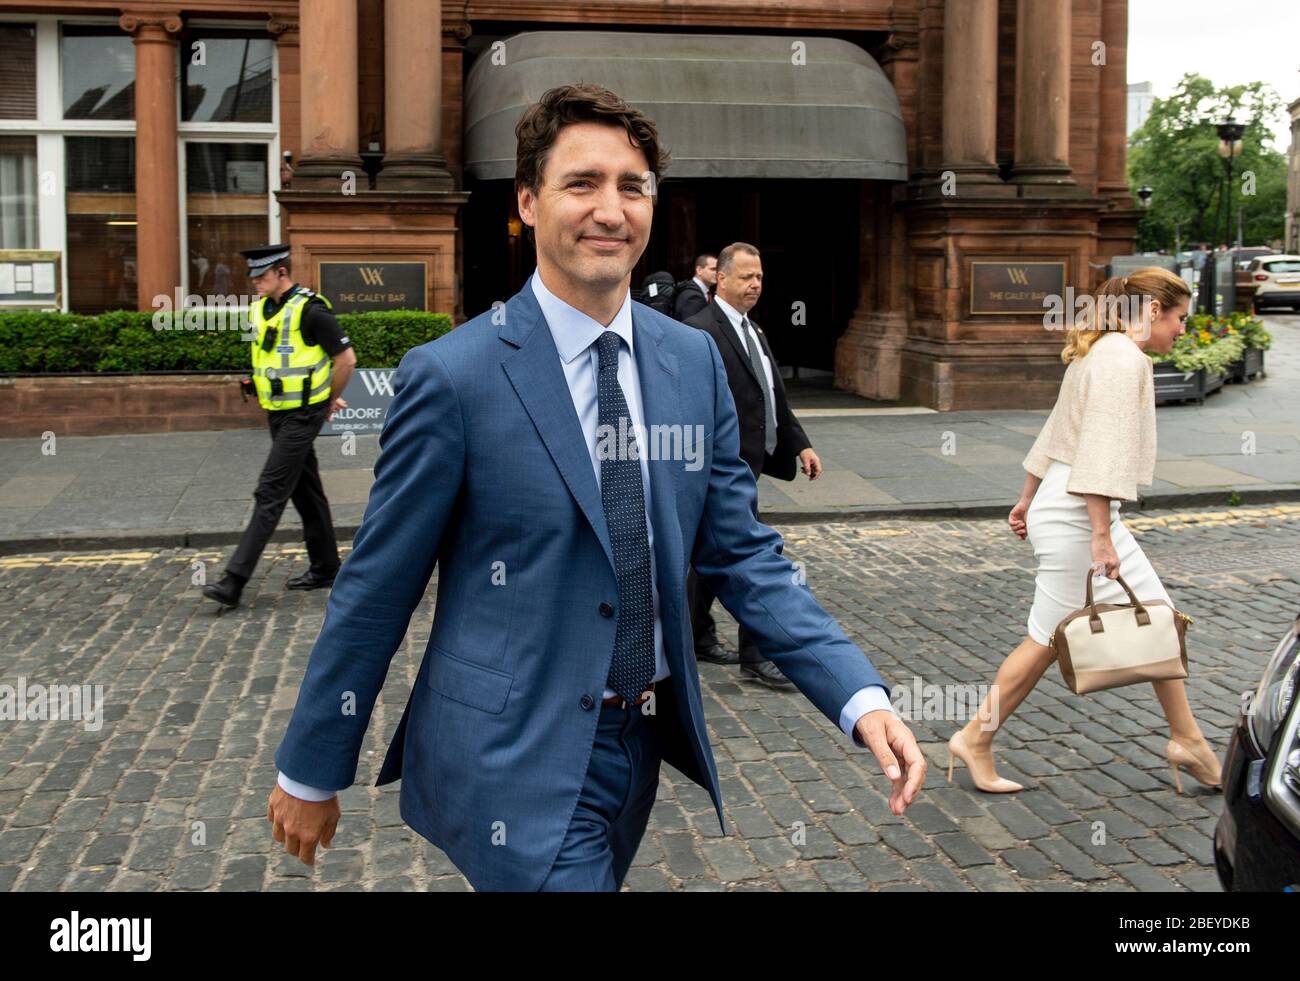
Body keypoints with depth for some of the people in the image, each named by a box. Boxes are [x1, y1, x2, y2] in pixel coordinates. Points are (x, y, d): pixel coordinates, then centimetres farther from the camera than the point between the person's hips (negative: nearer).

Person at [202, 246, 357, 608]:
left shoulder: (310, 310, -16)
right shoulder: (262, 310, 9)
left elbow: (346, 358, -13)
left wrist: (329, 402, -1)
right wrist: (324, 396, 17)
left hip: (302, 416, -9)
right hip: (278, 414, 9)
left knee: (270, 494, -11)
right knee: (306, 492, 15)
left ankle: (235, 581, -12)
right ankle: (325, 567, 26)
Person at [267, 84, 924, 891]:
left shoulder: (694, 360, 1)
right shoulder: (452, 375, -14)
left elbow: (741, 553, 3)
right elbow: (377, 588, -9)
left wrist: (862, 697, -9)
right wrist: (310, 773, 0)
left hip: (647, 743, 6)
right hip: (516, 763, -5)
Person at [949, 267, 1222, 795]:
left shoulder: (1104, 352, 17)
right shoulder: (1123, 358, -15)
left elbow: (1057, 433, 22)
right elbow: (1104, 450, -23)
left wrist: (1028, 501, 26)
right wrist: (1101, 535, -25)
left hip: (1064, 508, 11)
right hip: (1078, 515, -11)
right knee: (1049, 638, -1)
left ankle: (1187, 740, 22)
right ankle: (974, 740, 11)